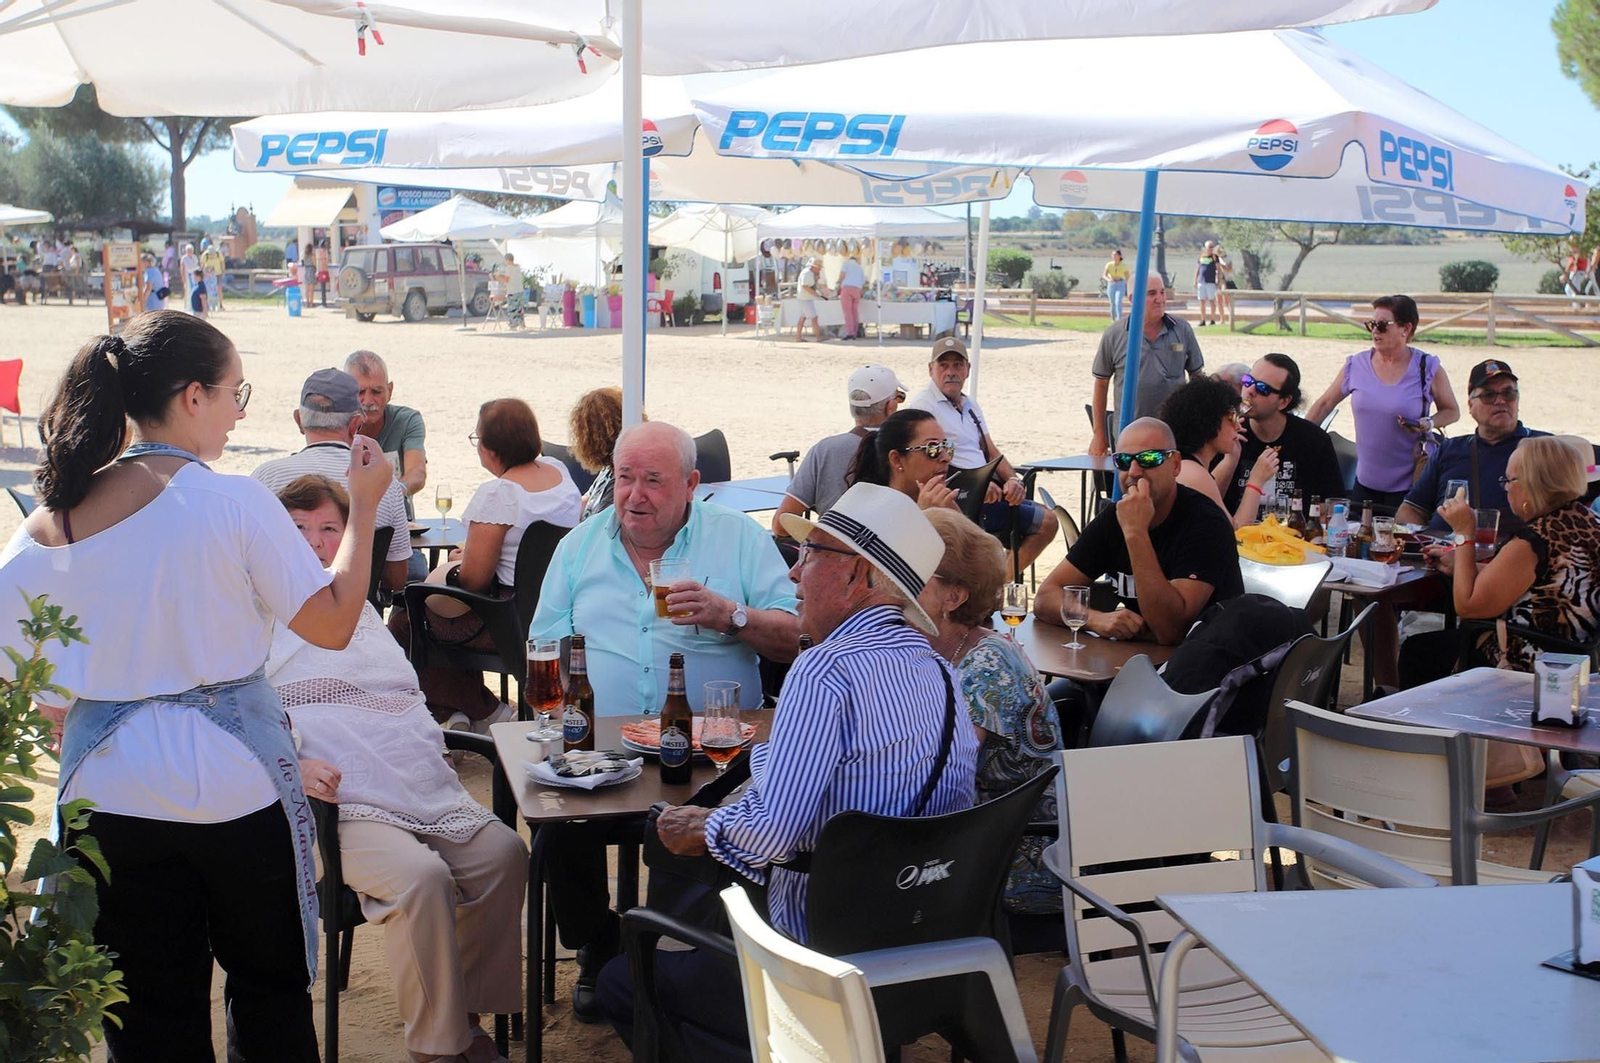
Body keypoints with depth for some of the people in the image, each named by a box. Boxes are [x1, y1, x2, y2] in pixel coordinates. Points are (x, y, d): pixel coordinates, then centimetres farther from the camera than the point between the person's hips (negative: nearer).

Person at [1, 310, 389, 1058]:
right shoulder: (234, 502, -14)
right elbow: (333, 624, -8)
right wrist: (364, 505, 0)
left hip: (108, 793, 4)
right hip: (234, 784, -3)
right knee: (270, 992, 16)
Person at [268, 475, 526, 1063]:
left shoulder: (359, 607, 27)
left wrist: (435, 747, 15)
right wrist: (290, 766, -20)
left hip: (428, 792, 7)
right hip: (340, 803, -7)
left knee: (505, 853, -17)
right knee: (422, 876, -31)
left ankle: (470, 1014, -3)